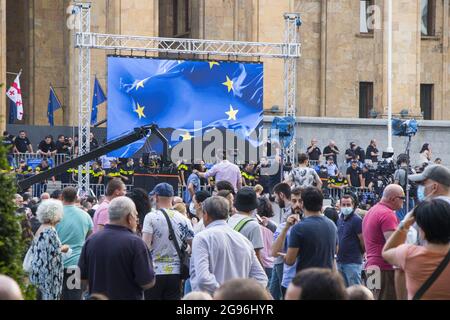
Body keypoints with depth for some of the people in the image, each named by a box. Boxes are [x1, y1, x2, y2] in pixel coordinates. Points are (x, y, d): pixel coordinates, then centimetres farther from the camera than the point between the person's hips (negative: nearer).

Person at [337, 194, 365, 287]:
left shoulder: (356, 220, -11)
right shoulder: (340, 220, 14)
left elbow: (363, 241, -13)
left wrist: (360, 253, 1)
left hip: (353, 262, -8)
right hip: (340, 261, 8)